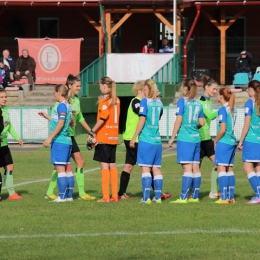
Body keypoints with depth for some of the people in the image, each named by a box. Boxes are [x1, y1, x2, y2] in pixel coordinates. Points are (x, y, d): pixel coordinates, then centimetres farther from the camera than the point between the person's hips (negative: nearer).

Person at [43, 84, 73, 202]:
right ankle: (69, 195, 12)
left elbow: (60, 124, -18)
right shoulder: (67, 106, 15)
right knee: (66, 169, 10)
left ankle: (62, 196, -12)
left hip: (59, 141, -10)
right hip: (67, 140, 10)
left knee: (60, 169, -9)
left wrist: (50, 138, -18)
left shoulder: (61, 106, -11)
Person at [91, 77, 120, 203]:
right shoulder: (116, 100, 12)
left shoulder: (104, 100, -10)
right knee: (112, 165, 11)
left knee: (104, 165, -7)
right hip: (113, 137, 8)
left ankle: (106, 196, -10)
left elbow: (103, 118, -19)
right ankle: (115, 195, 10)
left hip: (103, 136, -7)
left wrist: (92, 131, -15)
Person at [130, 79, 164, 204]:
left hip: (145, 139, -5)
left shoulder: (145, 101, -6)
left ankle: (146, 198, -12)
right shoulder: (159, 102, 10)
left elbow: (142, 120, -10)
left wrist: (134, 137, -6)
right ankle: (158, 197, 6)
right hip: (157, 140, 5)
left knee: (145, 168, -5)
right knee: (156, 169, 8)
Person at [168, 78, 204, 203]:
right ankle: (195, 197, 10)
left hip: (184, 138, -5)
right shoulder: (198, 103, 9)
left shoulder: (182, 101, -6)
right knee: (196, 168, 7)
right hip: (196, 138, 5)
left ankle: (183, 198, -10)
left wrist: (172, 137, -4)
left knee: (187, 168, -9)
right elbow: (201, 123, 11)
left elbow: (178, 121, -10)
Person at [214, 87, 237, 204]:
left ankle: (224, 198, -10)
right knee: (229, 169, 12)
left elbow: (222, 130, -17)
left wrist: (215, 141, -3)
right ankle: (231, 197, 13)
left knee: (221, 168, -6)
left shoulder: (223, 110, -13)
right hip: (232, 142, 8)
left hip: (223, 142, -8)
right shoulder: (233, 109, 11)